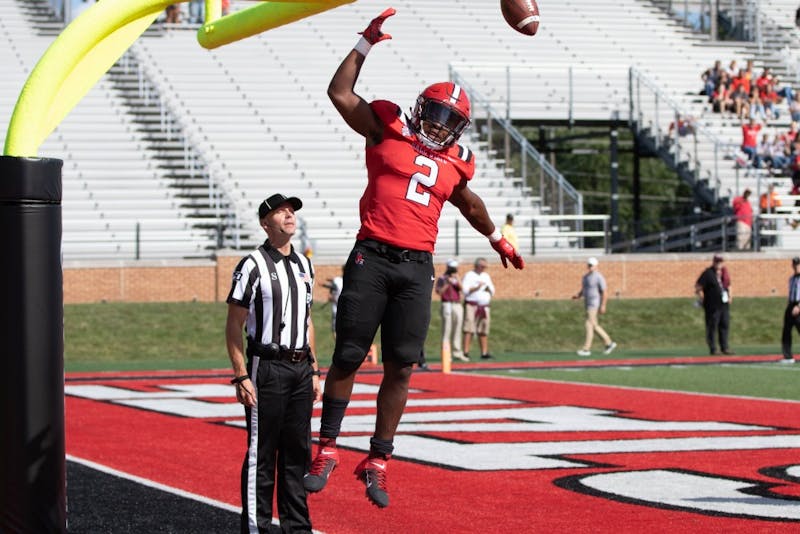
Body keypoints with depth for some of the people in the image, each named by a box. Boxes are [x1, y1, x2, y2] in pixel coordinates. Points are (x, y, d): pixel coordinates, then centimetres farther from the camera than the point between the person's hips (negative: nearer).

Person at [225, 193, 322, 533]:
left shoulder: (304, 265, 13)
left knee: (298, 452, 10)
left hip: (300, 368, 6)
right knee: (261, 454, -3)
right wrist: (241, 377, -14)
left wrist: (314, 371, 16)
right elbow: (234, 325, -8)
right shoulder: (253, 265, -8)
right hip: (267, 368, -6)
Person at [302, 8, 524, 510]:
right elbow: (341, 93, -2)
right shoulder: (388, 129, 4)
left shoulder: (456, 161, 15)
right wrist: (367, 43, -3)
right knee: (348, 357, 0)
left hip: (417, 267, 4)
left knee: (400, 368, 3)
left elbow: (467, 202, 35)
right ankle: (327, 449, 12)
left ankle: (378, 461, 11)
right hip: (372, 258, -4)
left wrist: (498, 239, 48)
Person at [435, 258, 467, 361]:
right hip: (447, 305, -6)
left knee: (457, 330, 6)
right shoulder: (442, 278, 2)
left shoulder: (456, 279, 18)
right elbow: (438, 291, -9)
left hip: (458, 305, 6)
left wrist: (457, 279, -12)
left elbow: (461, 288, 1)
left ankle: (457, 353, 10)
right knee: (446, 330, -8)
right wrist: (447, 283, -16)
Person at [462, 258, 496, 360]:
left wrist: (489, 289, -3)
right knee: (469, 329, -12)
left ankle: (484, 353, 6)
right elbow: (465, 290, -9)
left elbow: (492, 291, 18)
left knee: (483, 331, 4)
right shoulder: (469, 275, 1)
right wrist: (477, 287, -17)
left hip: (484, 306, 6)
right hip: (471, 305, -6)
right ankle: (466, 353, -17)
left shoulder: (486, 276, 20)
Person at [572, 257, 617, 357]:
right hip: (587, 303, 9)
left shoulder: (599, 277, -13)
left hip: (594, 304, -9)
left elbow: (605, 292, -15)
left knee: (589, 325, -12)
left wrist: (603, 306, -21)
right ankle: (609, 343, 25)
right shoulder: (585, 277, 13)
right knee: (594, 326, 13)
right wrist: (578, 295, -1)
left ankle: (586, 349, -12)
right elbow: (583, 290, 21)